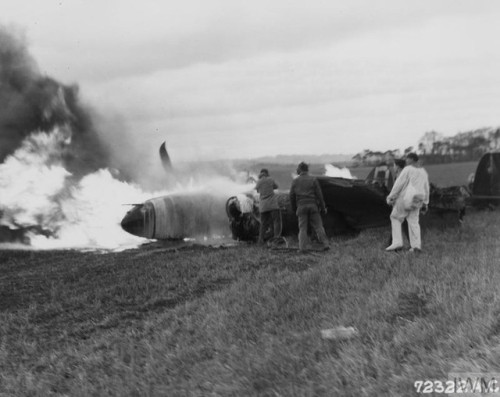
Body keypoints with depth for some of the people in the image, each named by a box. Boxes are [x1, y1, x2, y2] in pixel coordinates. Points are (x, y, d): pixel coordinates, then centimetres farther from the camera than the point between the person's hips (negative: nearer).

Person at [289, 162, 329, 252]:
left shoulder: (295, 181, 5)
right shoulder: (313, 180, 2)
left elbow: (292, 196, 5)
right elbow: (319, 194, -1)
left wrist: (294, 209, 16)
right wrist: (323, 207, 5)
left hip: (301, 207, 0)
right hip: (313, 206, 0)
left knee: (302, 228, 3)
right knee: (318, 226, 4)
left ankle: (302, 247, -4)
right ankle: (325, 244, 0)